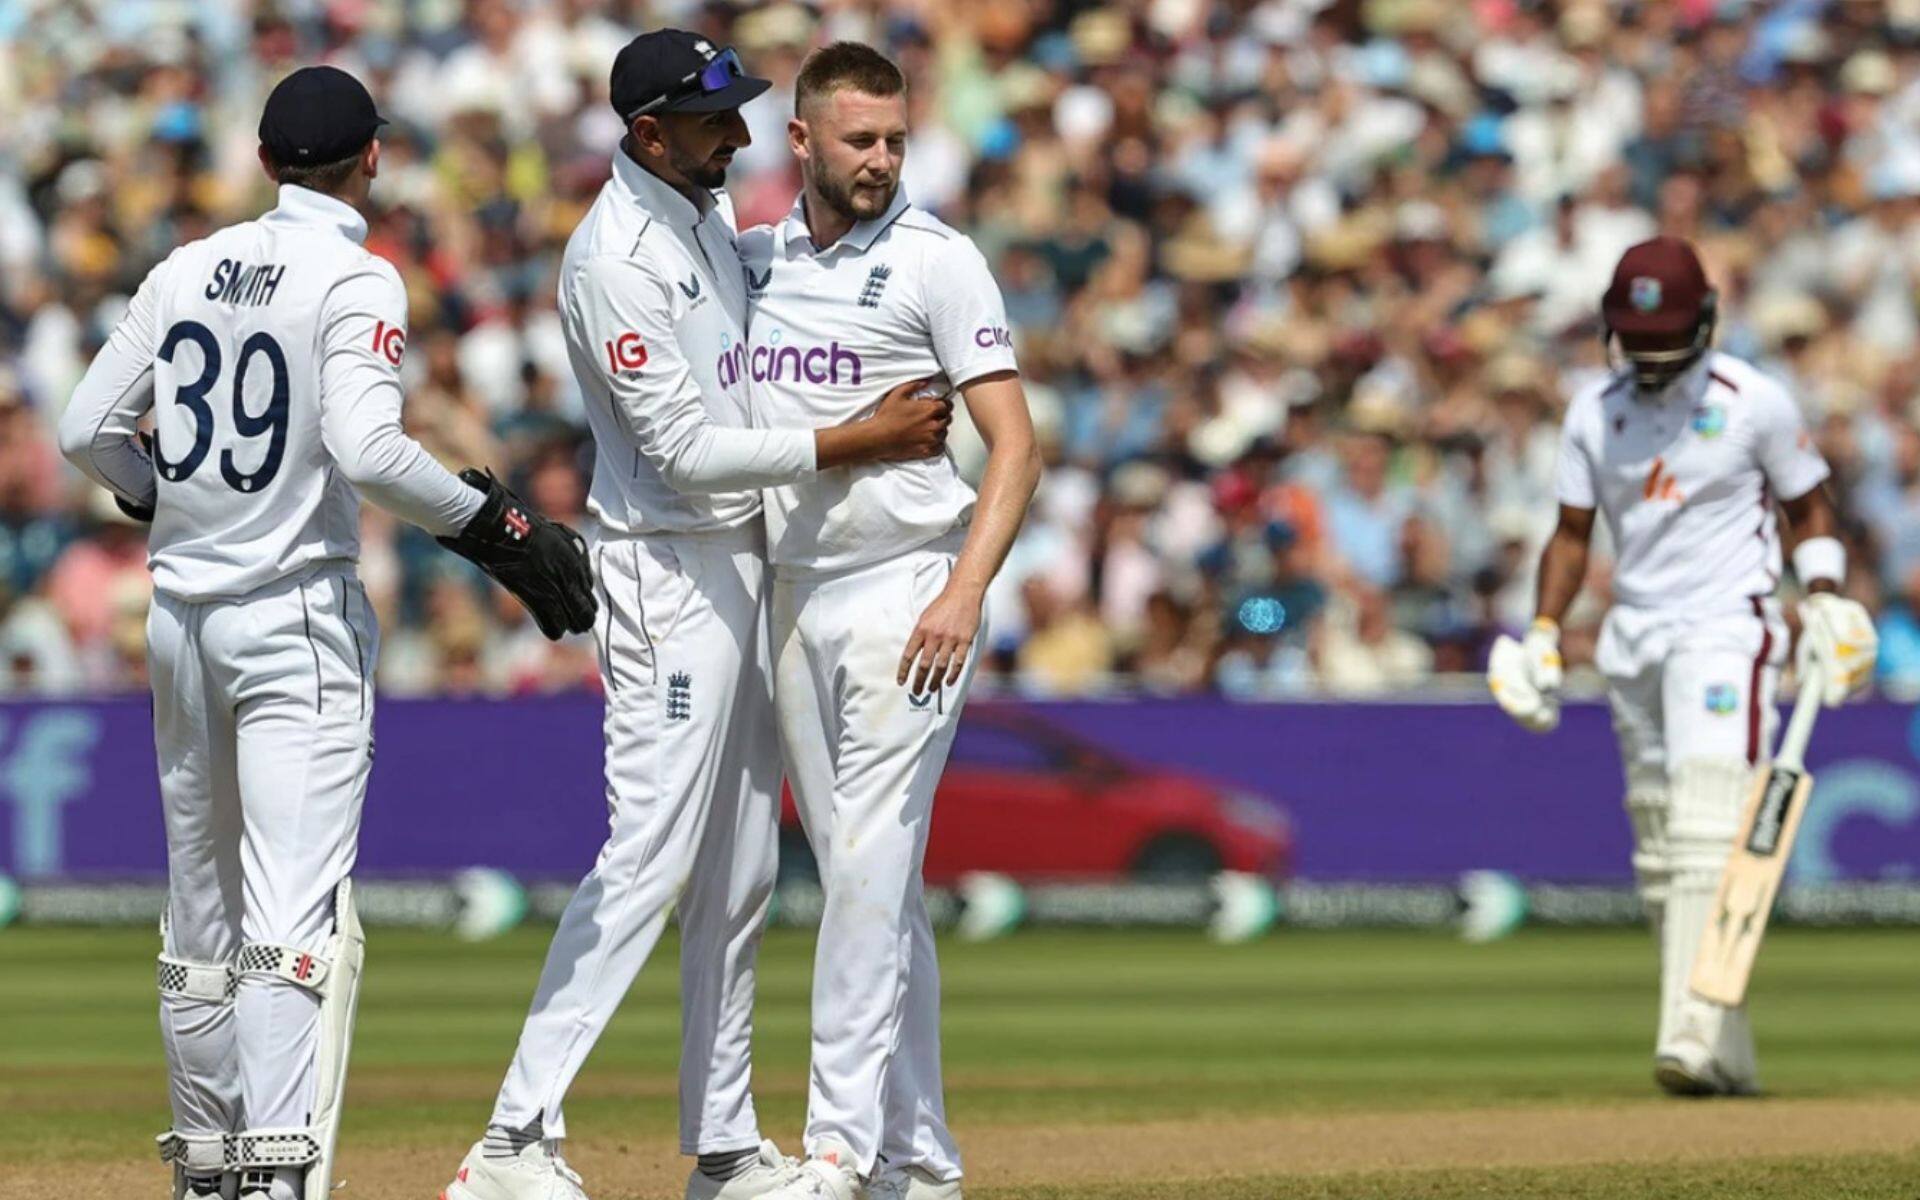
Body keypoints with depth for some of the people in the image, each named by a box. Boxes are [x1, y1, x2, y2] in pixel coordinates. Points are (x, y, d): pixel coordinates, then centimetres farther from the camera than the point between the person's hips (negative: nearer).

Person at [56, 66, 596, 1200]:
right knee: (298, 914, -13)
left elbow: (88, 432, 8)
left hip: (181, 611, 6)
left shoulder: (189, 269, 8)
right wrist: (498, 524, -13)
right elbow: (366, 447, -22)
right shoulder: (358, 281, -8)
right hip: (297, 615, -6)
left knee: (201, 910, 16)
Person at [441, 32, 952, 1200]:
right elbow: (684, 447, -22)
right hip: (668, 568, -9)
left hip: (745, 560, 9)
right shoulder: (615, 259, -19)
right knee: (651, 857, -14)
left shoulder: (712, 209, 10)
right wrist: (861, 443, -21)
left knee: (740, 870, 11)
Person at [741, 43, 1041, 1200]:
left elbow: (1016, 443, -10)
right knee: (865, 884, 9)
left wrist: (965, 592, -23)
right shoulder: (747, 261, 11)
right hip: (792, 600, 6)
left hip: (907, 594, -6)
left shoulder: (937, 261, -5)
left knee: (872, 867, -13)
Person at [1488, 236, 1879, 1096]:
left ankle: (1697, 1036, -30)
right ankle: (1728, 1057, 10)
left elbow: (1809, 507, 6)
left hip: (1726, 630, -6)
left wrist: (1824, 600, -9)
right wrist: (1544, 631, 3)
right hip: (1634, 640, 6)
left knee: (1710, 832, -20)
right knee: (1658, 852, 5)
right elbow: (1572, 533, 14)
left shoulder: (1753, 403, -4)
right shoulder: (1594, 413, 9)